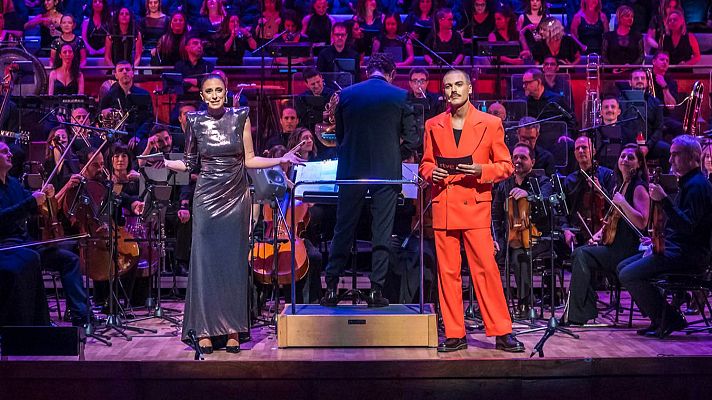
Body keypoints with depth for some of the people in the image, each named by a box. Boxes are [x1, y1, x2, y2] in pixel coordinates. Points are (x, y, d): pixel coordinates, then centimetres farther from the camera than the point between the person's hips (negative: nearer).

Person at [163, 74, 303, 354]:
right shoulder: (195, 122, 3)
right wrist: (165, 163, -4)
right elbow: (189, 164, 9)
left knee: (234, 262, 2)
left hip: (236, 197, 0)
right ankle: (205, 330, 5)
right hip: (207, 198, 0)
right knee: (204, 262, -1)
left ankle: (232, 329, 9)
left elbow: (249, 160, 5)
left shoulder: (240, 118, 2)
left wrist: (282, 160, -5)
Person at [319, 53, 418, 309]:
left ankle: (331, 289, 6)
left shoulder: (346, 94, 4)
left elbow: (340, 136, 12)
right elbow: (411, 141, -1)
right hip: (386, 172, -2)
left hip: (352, 172, 2)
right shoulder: (400, 97, -2)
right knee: (382, 233, 5)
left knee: (343, 230, 8)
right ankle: (376, 290, 5)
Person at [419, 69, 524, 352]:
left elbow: (505, 166, 6)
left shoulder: (491, 124, 5)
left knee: (486, 269, -7)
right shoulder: (433, 126, 12)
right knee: (447, 272, 2)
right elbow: (425, 164, 19)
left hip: (476, 206, -2)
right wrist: (431, 173, -4)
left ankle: (502, 333, 1)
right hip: (443, 207, 2)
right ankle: (455, 335, 9)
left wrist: (481, 170, -12)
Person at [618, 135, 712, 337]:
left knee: (629, 275, -20)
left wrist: (664, 200, -31)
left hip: (689, 255, -11)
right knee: (623, 267, 10)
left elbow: (687, 226, -27)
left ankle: (668, 320, -7)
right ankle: (662, 318, 8)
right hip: (677, 248, 11)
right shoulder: (688, 182, 18)